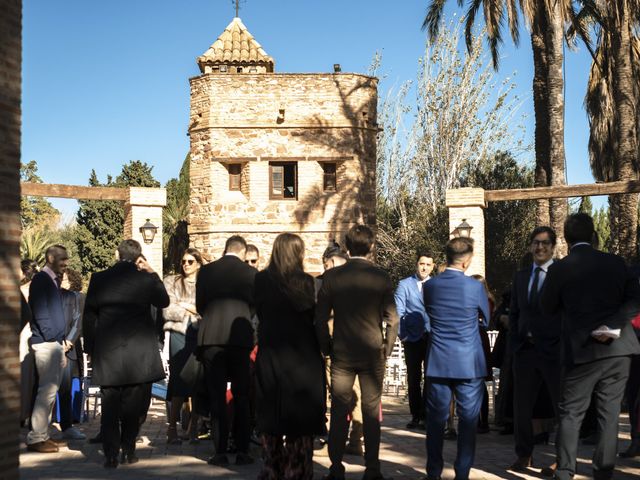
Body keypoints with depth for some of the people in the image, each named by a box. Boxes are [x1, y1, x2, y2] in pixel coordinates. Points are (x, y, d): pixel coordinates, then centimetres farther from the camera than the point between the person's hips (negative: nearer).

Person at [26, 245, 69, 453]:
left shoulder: (53, 281, 18)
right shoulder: (41, 279, -10)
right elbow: (39, 311, -17)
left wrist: (61, 341, 15)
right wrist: (50, 336, -18)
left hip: (55, 342, 10)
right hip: (46, 342, -9)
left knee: (50, 390, 11)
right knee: (47, 390, -11)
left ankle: (42, 434, 17)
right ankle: (36, 438, -7)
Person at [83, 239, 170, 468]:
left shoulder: (99, 279, -1)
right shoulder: (146, 279, -7)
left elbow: (88, 317, 4)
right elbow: (164, 302, 12)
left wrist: (90, 347, 13)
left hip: (107, 353, 1)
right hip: (139, 353, -1)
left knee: (110, 406, 6)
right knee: (133, 406, 10)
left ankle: (111, 455, 3)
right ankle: (128, 451, 13)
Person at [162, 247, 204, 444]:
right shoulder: (171, 282, 9)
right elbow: (167, 311, -2)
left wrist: (186, 307, -3)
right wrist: (194, 309, 0)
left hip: (200, 336, 2)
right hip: (180, 335, -2)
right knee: (179, 382, -7)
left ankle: (193, 428, 12)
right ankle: (172, 428, -1)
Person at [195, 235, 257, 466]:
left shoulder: (206, 271, 3)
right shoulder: (250, 272, -1)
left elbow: (199, 305, 10)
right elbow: (255, 304, 8)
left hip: (211, 337, 1)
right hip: (240, 337, -1)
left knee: (217, 397, 4)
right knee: (241, 396, 8)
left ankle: (220, 452, 2)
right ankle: (242, 451, 7)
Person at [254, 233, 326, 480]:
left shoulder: (261, 280, -4)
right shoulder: (305, 282, -13)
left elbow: (259, 312, 6)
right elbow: (315, 318, -9)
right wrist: (321, 347, 4)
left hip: (270, 355, 3)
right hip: (302, 356, -3)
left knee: (272, 416, 14)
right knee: (300, 420, 6)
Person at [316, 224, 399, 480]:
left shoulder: (332, 276, -3)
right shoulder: (381, 277, -5)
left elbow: (320, 318, -1)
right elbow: (392, 319, -4)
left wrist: (327, 348, 10)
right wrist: (386, 351, 7)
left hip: (341, 354, 1)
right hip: (373, 354, 0)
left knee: (339, 412, 6)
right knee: (371, 412, 6)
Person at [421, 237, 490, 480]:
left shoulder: (429, 286, -1)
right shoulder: (475, 287, -10)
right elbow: (485, 320, 6)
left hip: (438, 362, 3)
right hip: (469, 363, -3)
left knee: (436, 418, 10)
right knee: (468, 419, 6)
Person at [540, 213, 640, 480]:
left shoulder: (560, 269, -3)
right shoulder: (615, 263, 5)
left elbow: (547, 308, 8)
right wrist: (614, 325, -11)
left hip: (583, 350, -3)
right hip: (619, 348, 3)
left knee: (571, 413, 6)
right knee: (609, 414, 9)